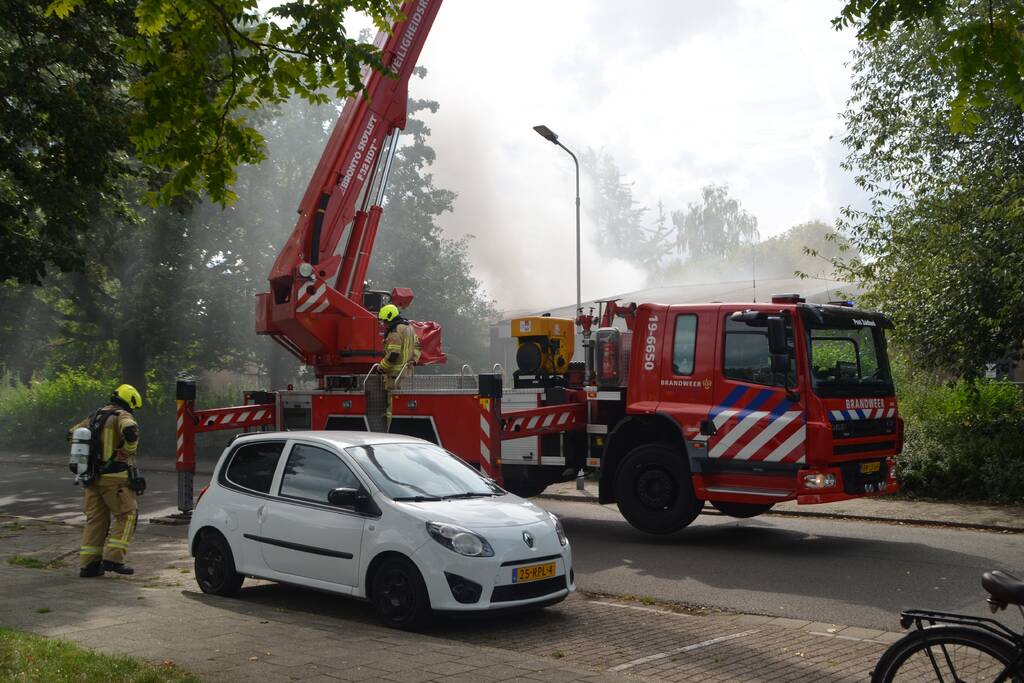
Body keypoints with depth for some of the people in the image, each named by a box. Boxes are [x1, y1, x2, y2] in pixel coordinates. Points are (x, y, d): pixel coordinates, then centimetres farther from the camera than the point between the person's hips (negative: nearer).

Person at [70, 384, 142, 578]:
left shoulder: (94, 417, 15)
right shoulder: (122, 416, -9)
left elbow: (74, 433, 23)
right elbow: (130, 430, -30)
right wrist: (128, 451, -14)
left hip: (93, 477, 7)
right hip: (115, 477, -7)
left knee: (95, 519, 12)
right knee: (127, 516, 3)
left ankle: (87, 564, 10)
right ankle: (113, 558, -5)